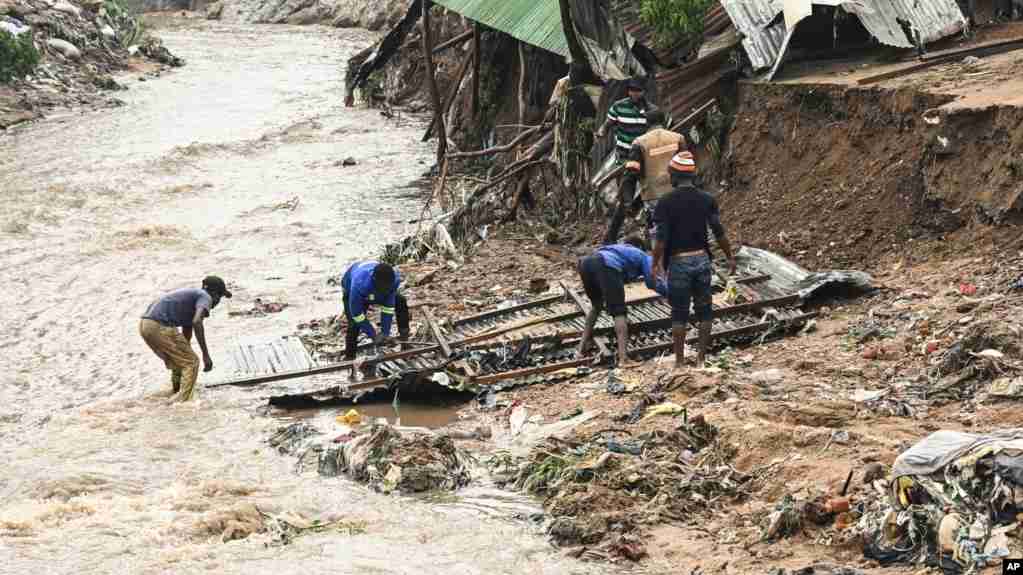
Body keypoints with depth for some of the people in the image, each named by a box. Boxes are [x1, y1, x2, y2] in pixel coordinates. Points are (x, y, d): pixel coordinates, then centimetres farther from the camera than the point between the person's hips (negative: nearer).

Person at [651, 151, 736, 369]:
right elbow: (719, 233, 0)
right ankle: (702, 357, 12)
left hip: (678, 262, -2)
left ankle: (680, 361, 8)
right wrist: (730, 257, 11)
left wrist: (655, 263, 0)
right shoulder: (707, 200, 0)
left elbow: (661, 239, -11)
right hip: (702, 259, 2)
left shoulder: (666, 203, -9)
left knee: (679, 313, 6)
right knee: (704, 311, 11)